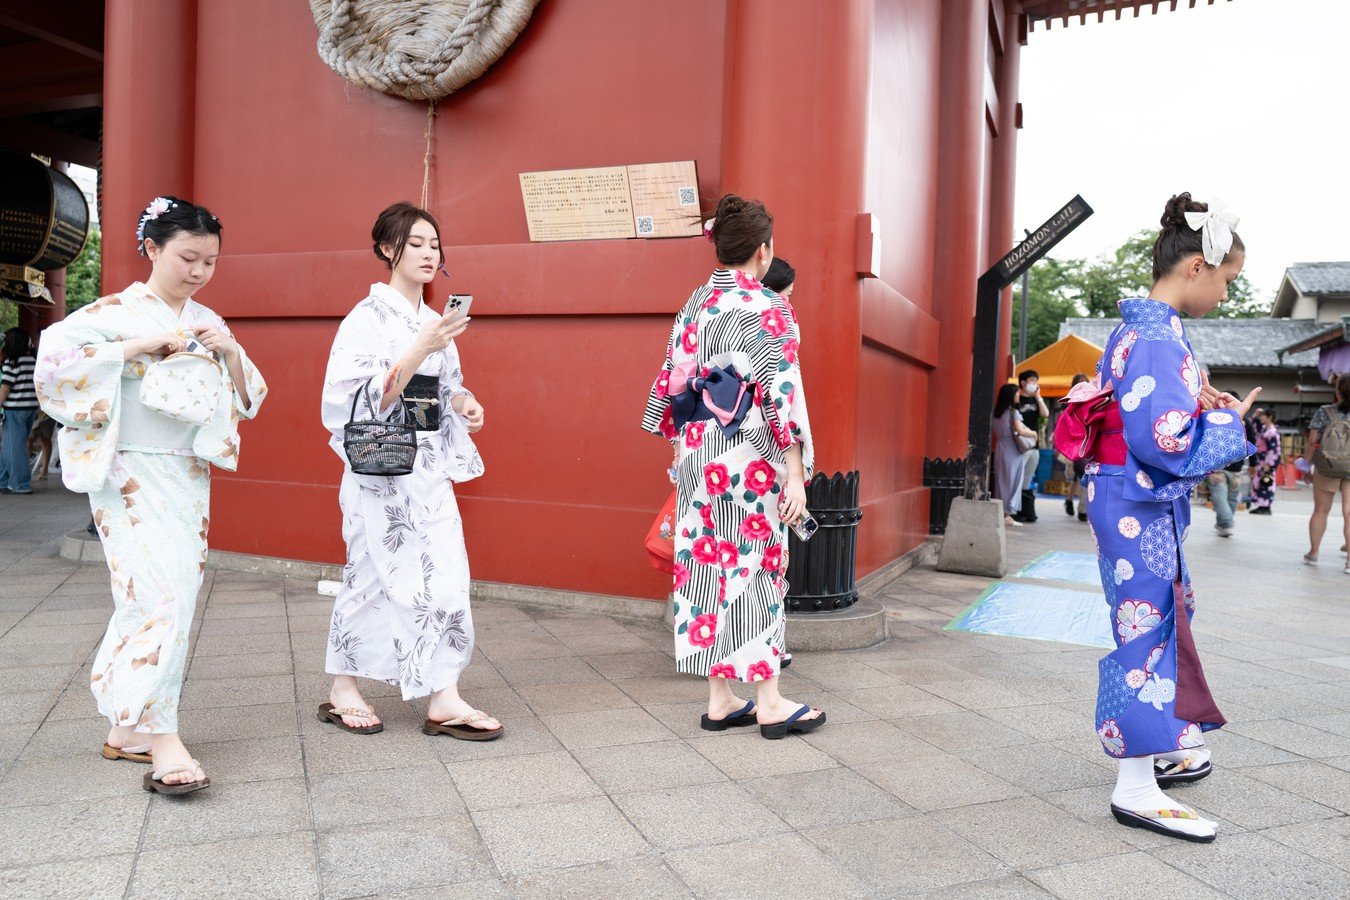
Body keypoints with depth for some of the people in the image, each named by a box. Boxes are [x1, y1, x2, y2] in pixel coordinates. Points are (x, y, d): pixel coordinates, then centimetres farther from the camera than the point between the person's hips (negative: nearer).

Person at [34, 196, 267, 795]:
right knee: (161, 594, -13)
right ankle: (162, 741, -8)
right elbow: (56, 356, -19)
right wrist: (142, 344, -21)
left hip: (190, 474, 6)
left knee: (162, 597, 8)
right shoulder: (118, 312, -5)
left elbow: (248, 398, 13)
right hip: (132, 474, -6)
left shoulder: (208, 323, 11)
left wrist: (230, 352, -5)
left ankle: (127, 728, 21)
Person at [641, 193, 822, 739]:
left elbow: (673, 382, 11)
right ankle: (769, 703, 11)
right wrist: (796, 472, -13)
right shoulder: (769, 309, -9)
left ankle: (720, 699, 17)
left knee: (710, 566, 9)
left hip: (698, 457, 6)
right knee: (757, 570, 2)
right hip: (751, 463, -6)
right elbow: (783, 393, -14)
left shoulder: (694, 305, 9)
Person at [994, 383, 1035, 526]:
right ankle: (1009, 514, -1)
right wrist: (1034, 433, -4)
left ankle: (1000, 513, 12)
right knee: (1013, 481, 0)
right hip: (1012, 451, -6)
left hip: (999, 449, 6)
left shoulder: (996, 413, 10)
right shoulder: (1013, 412, -10)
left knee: (1001, 481, 10)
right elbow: (1020, 431, -19)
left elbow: (997, 432, 7)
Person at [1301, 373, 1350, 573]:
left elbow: (1312, 441, -7)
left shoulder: (1323, 412, -9)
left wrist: (1306, 461, 7)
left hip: (1325, 469, 1)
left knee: (1320, 511, 13)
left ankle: (1313, 553, 23)